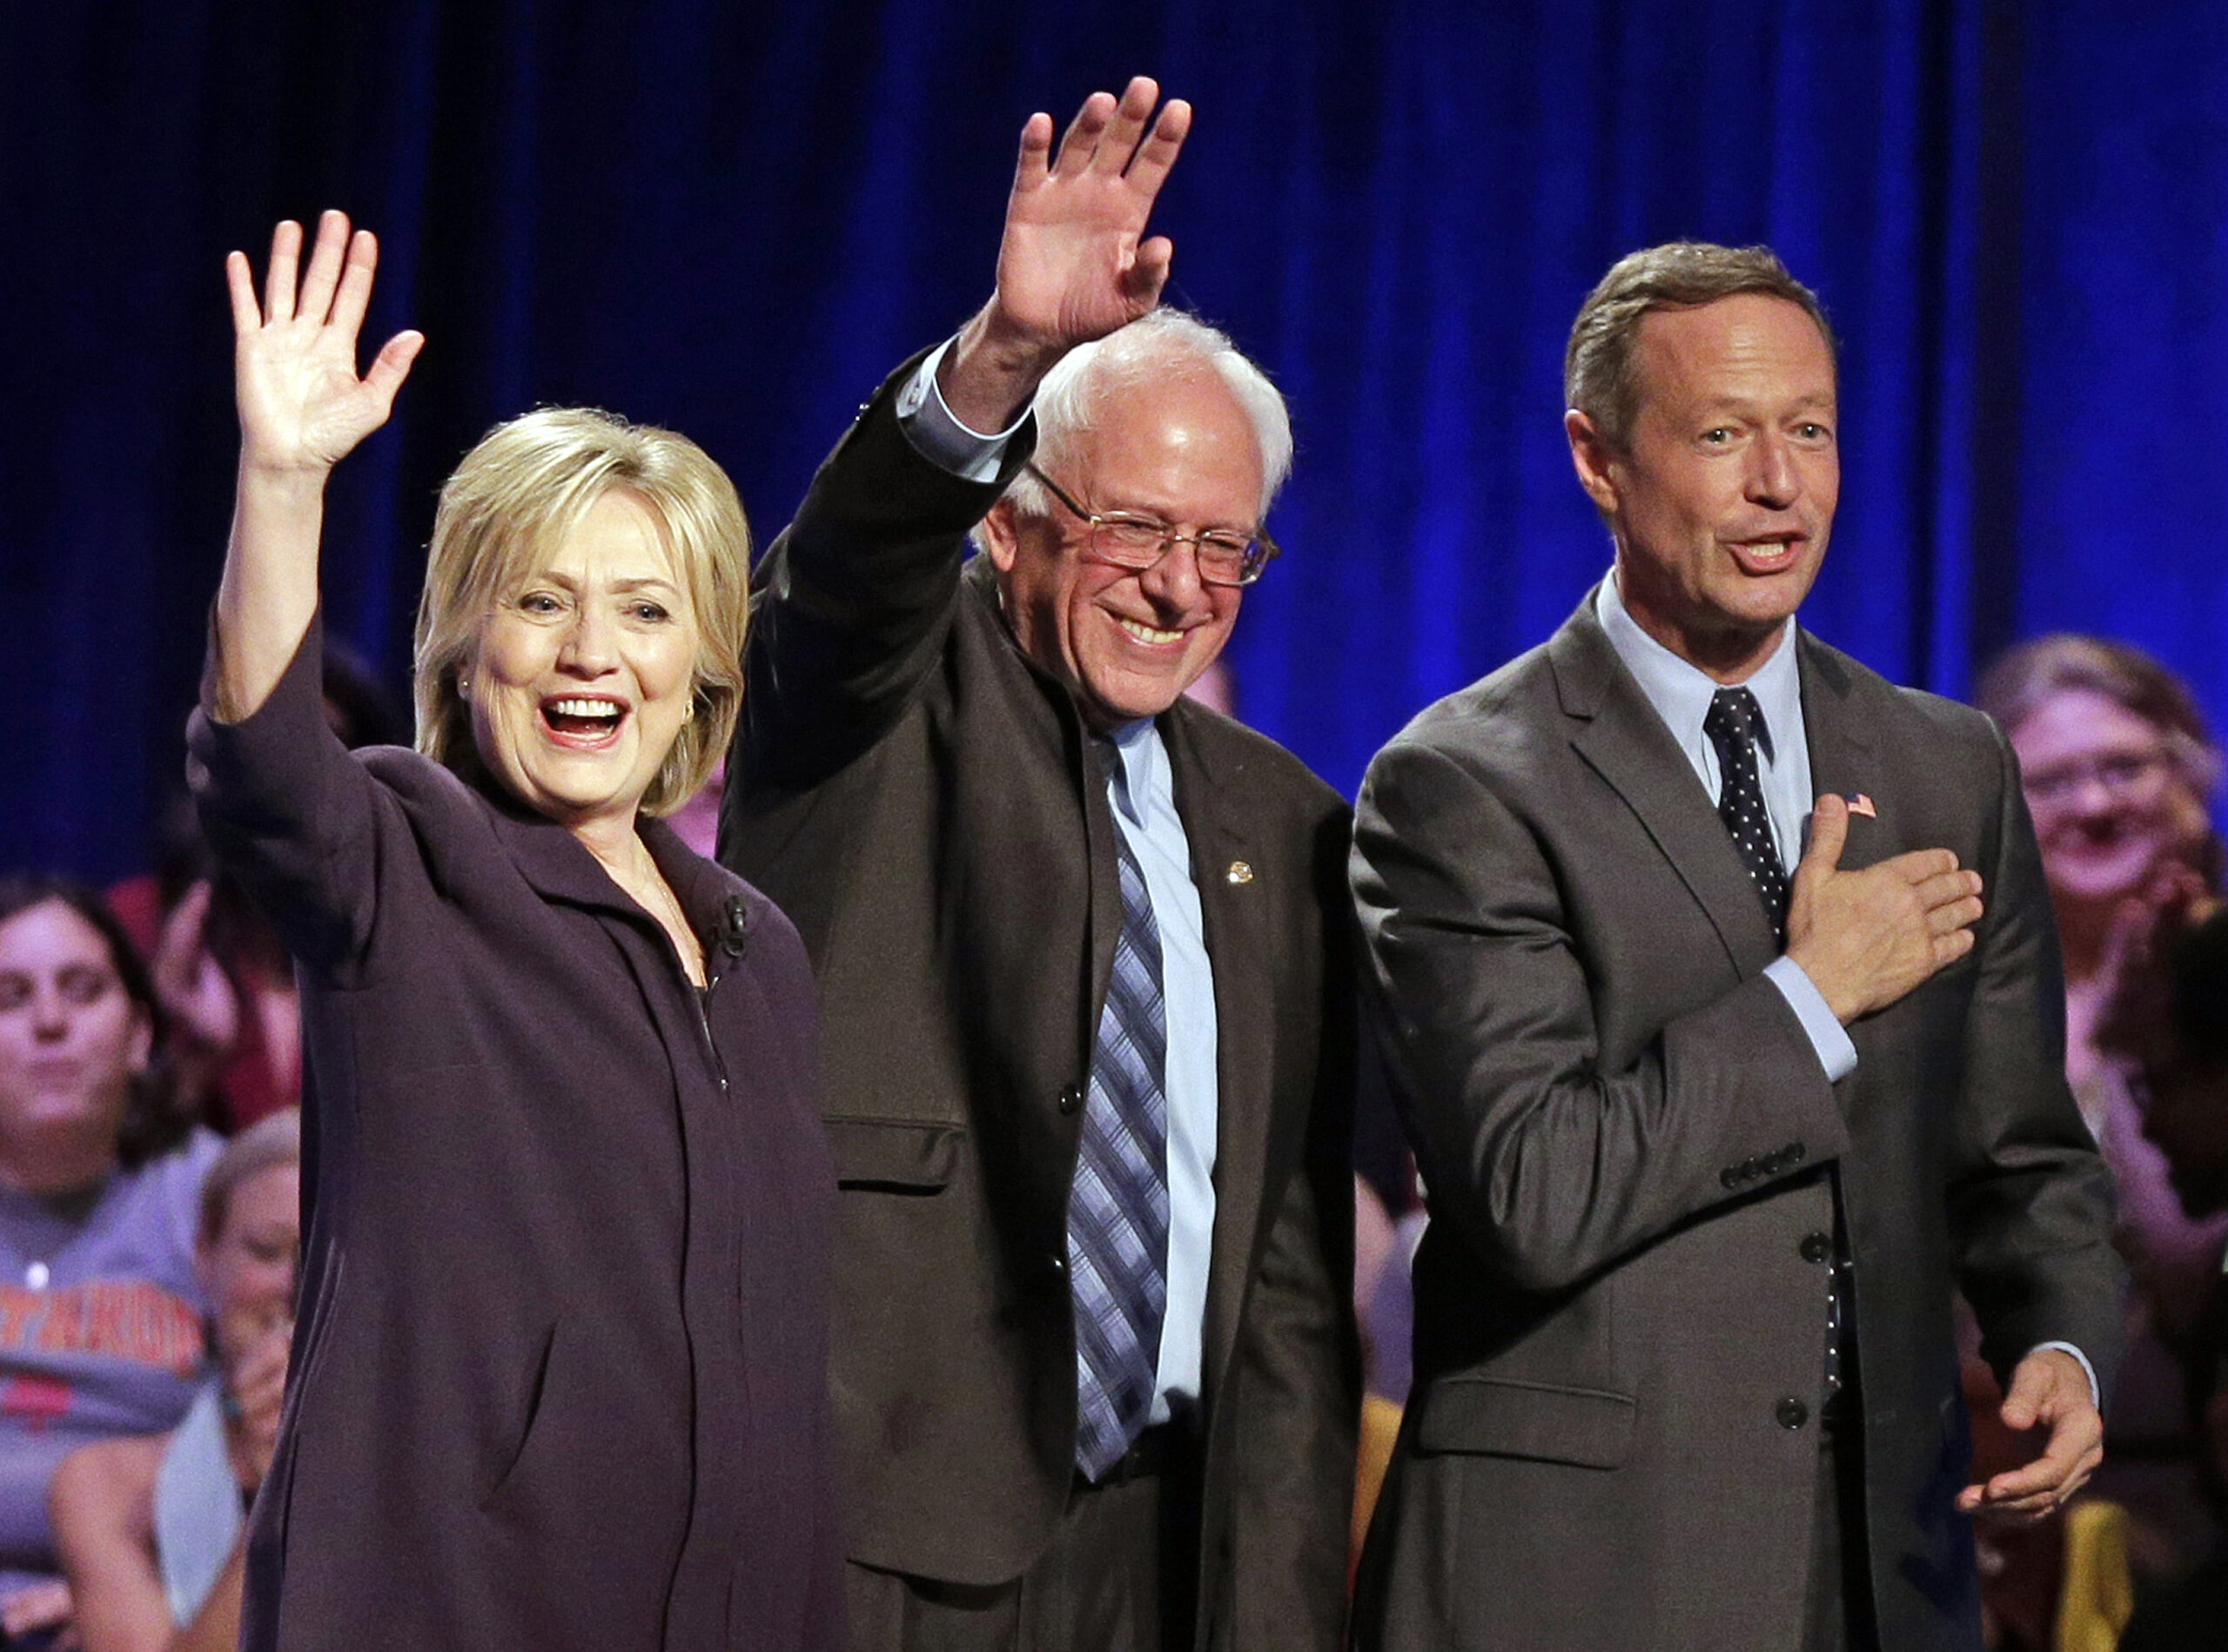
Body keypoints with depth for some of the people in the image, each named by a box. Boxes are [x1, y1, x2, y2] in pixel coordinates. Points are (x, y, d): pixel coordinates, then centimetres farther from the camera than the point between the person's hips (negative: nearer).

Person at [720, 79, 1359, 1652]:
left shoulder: (1279, 824, 14)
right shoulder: (878, 700, 2)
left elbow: (1294, 1264, 13)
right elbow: (852, 557, -23)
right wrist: (999, 359, -42)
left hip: (1147, 1523, 4)